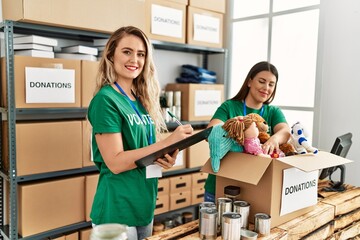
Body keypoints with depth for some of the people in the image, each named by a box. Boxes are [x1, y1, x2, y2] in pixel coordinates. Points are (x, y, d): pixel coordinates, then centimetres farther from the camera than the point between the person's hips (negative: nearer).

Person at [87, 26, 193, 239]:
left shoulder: (142, 102, 6)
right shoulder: (105, 100, -15)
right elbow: (115, 162, -20)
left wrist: (166, 159, -8)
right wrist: (168, 142, -22)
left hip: (145, 207, 7)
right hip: (117, 211, -7)